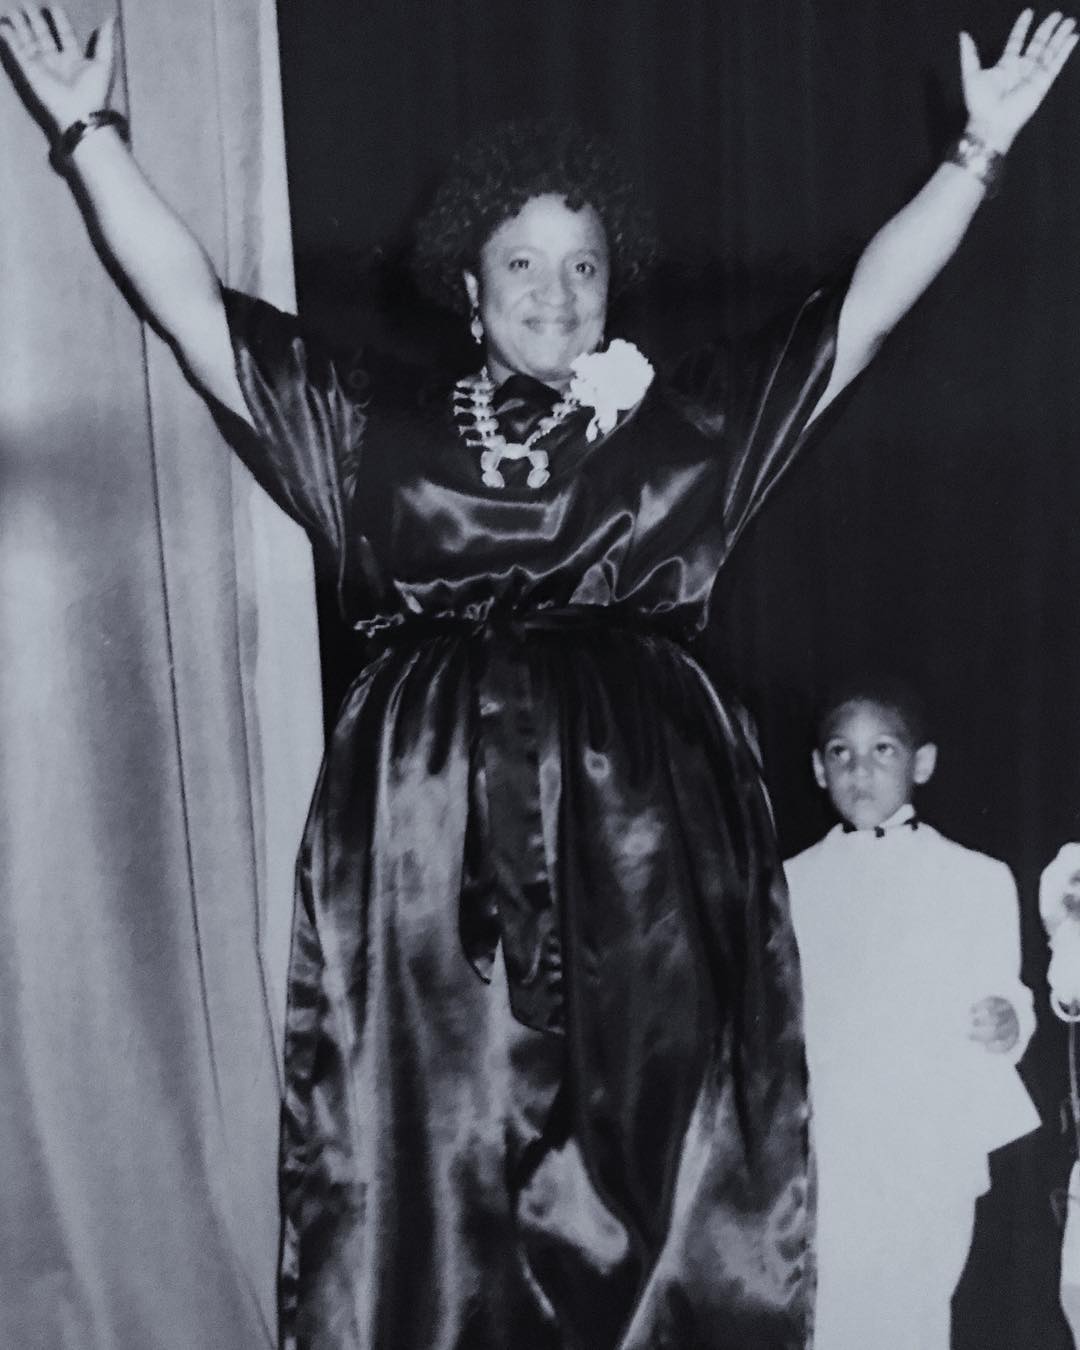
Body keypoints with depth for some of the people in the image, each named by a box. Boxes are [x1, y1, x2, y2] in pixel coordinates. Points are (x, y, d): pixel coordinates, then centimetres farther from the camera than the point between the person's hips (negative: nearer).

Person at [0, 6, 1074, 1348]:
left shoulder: (691, 415, 12)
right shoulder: (371, 421, 11)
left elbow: (866, 303, 10)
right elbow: (192, 308, 9)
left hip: (649, 829, 1)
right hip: (428, 832, 0)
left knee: (655, 1159, 4)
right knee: (429, 1150, 4)